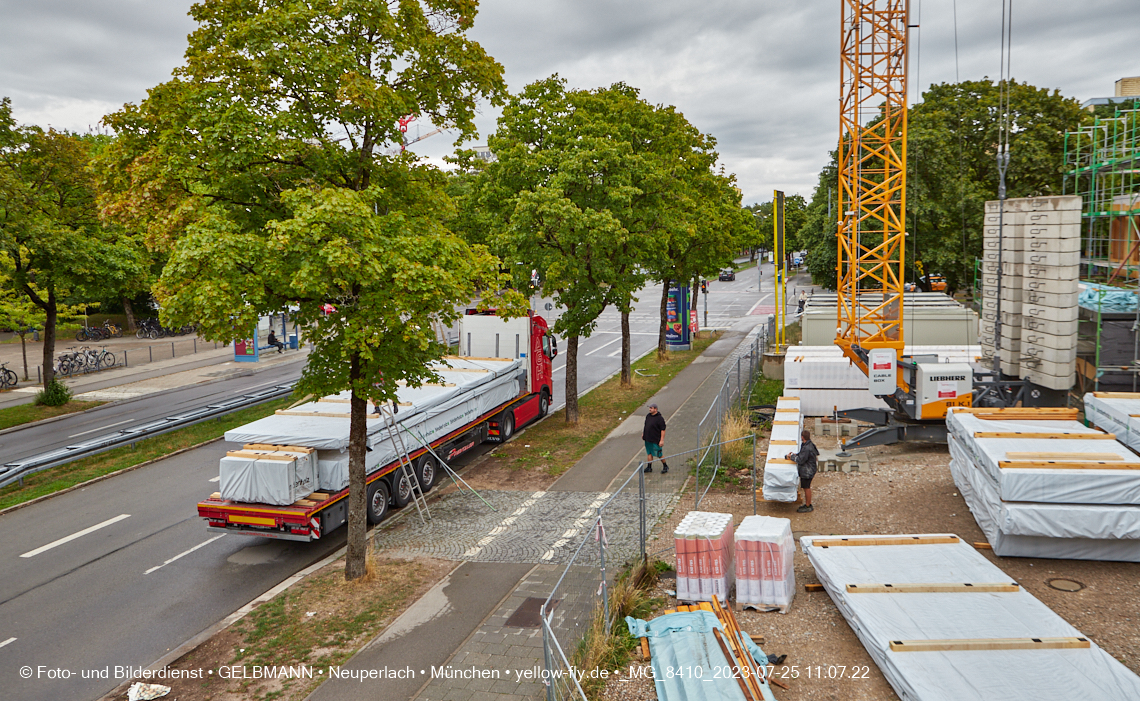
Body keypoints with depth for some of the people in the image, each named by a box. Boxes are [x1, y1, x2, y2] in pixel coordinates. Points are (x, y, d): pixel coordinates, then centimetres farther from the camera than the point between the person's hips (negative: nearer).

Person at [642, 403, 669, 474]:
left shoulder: (660, 418, -17)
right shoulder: (648, 416, 5)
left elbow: (663, 430, -17)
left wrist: (662, 440, -20)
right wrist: (643, 433, 21)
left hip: (656, 440, -7)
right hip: (648, 439, 7)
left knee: (659, 454, 4)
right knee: (649, 453, 13)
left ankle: (665, 466, 22)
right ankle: (649, 467, 22)